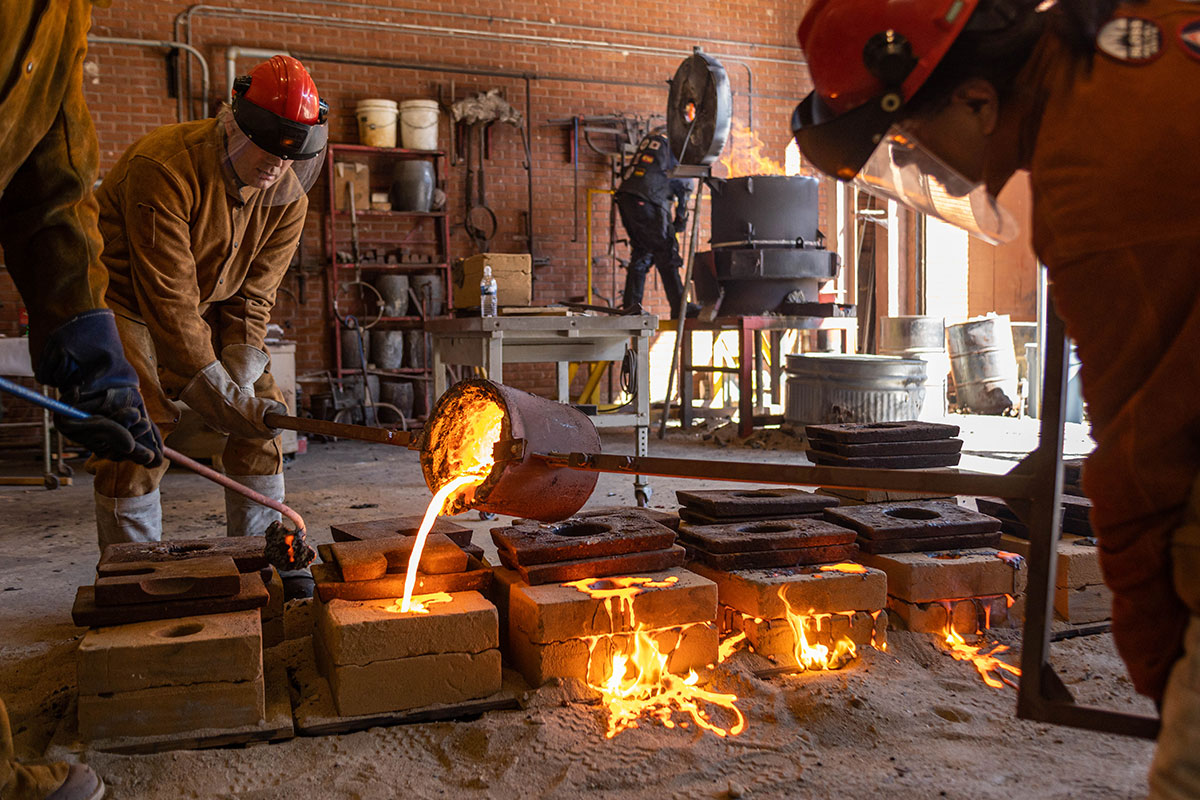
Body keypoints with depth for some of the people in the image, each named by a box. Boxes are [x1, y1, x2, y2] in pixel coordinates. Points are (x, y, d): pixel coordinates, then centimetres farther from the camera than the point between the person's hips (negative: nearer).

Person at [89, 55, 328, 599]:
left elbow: (252, 300, -10)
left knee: (263, 409, -5)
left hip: (205, 304, 6)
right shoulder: (165, 167, -32)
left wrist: (244, 387, -23)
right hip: (123, 297, -6)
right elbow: (168, 299, -34)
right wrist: (222, 397, -35)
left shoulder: (287, 199, -12)